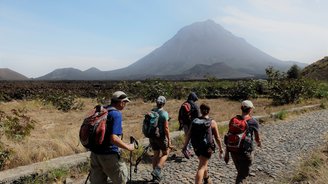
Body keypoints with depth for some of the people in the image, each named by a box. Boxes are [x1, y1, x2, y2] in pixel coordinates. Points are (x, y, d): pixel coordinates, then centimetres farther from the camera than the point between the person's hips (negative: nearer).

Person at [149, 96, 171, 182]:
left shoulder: (151, 111, 1)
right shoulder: (164, 113, -16)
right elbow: (166, 128, -18)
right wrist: (169, 139, -11)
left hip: (152, 136, 6)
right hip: (161, 136, -5)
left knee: (156, 154, 17)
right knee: (165, 153, 14)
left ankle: (156, 175, 24)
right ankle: (157, 171, -1)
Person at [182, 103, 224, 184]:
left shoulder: (194, 121, -2)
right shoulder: (212, 122, -11)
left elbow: (188, 135, -3)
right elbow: (217, 138, -8)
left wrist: (185, 146, 4)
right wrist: (220, 148, 4)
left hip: (196, 147, 5)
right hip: (207, 147, -5)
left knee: (204, 163, 27)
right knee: (201, 168, -1)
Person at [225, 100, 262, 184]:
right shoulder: (253, 122, -10)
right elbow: (257, 139, 2)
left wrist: (227, 153, 7)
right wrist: (259, 143, 27)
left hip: (234, 151, 4)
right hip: (246, 152, -4)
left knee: (240, 172, 25)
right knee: (242, 176, 6)